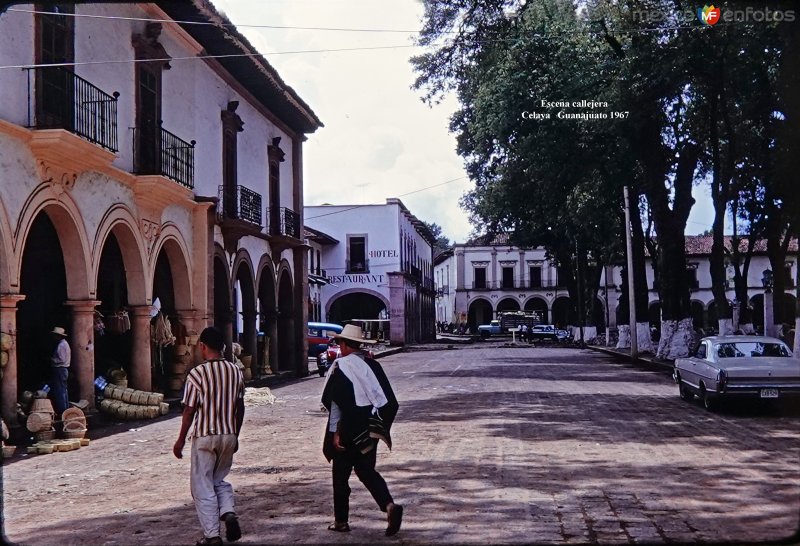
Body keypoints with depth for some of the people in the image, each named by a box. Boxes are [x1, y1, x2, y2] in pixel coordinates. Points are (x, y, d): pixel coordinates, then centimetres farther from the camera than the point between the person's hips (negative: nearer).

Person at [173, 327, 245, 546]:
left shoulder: (197, 374, -13)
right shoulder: (236, 372, 1)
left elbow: (189, 411, -10)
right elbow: (240, 408, 7)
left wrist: (180, 440, 1)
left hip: (204, 437, -4)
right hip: (229, 435, 5)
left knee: (203, 486, 7)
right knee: (219, 479, 22)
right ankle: (228, 512, -2)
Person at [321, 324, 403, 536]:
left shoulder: (340, 366, -11)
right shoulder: (372, 364, 6)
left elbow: (333, 401, -12)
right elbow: (389, 401, 5)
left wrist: (334, 431, -7)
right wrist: (382, 426, 12)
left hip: (348, 430, -5)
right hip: (370, 429, 5)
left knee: (340, 474, 11)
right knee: (367, 471, 14)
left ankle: (341, 521, 20)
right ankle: (389, 505, -8)